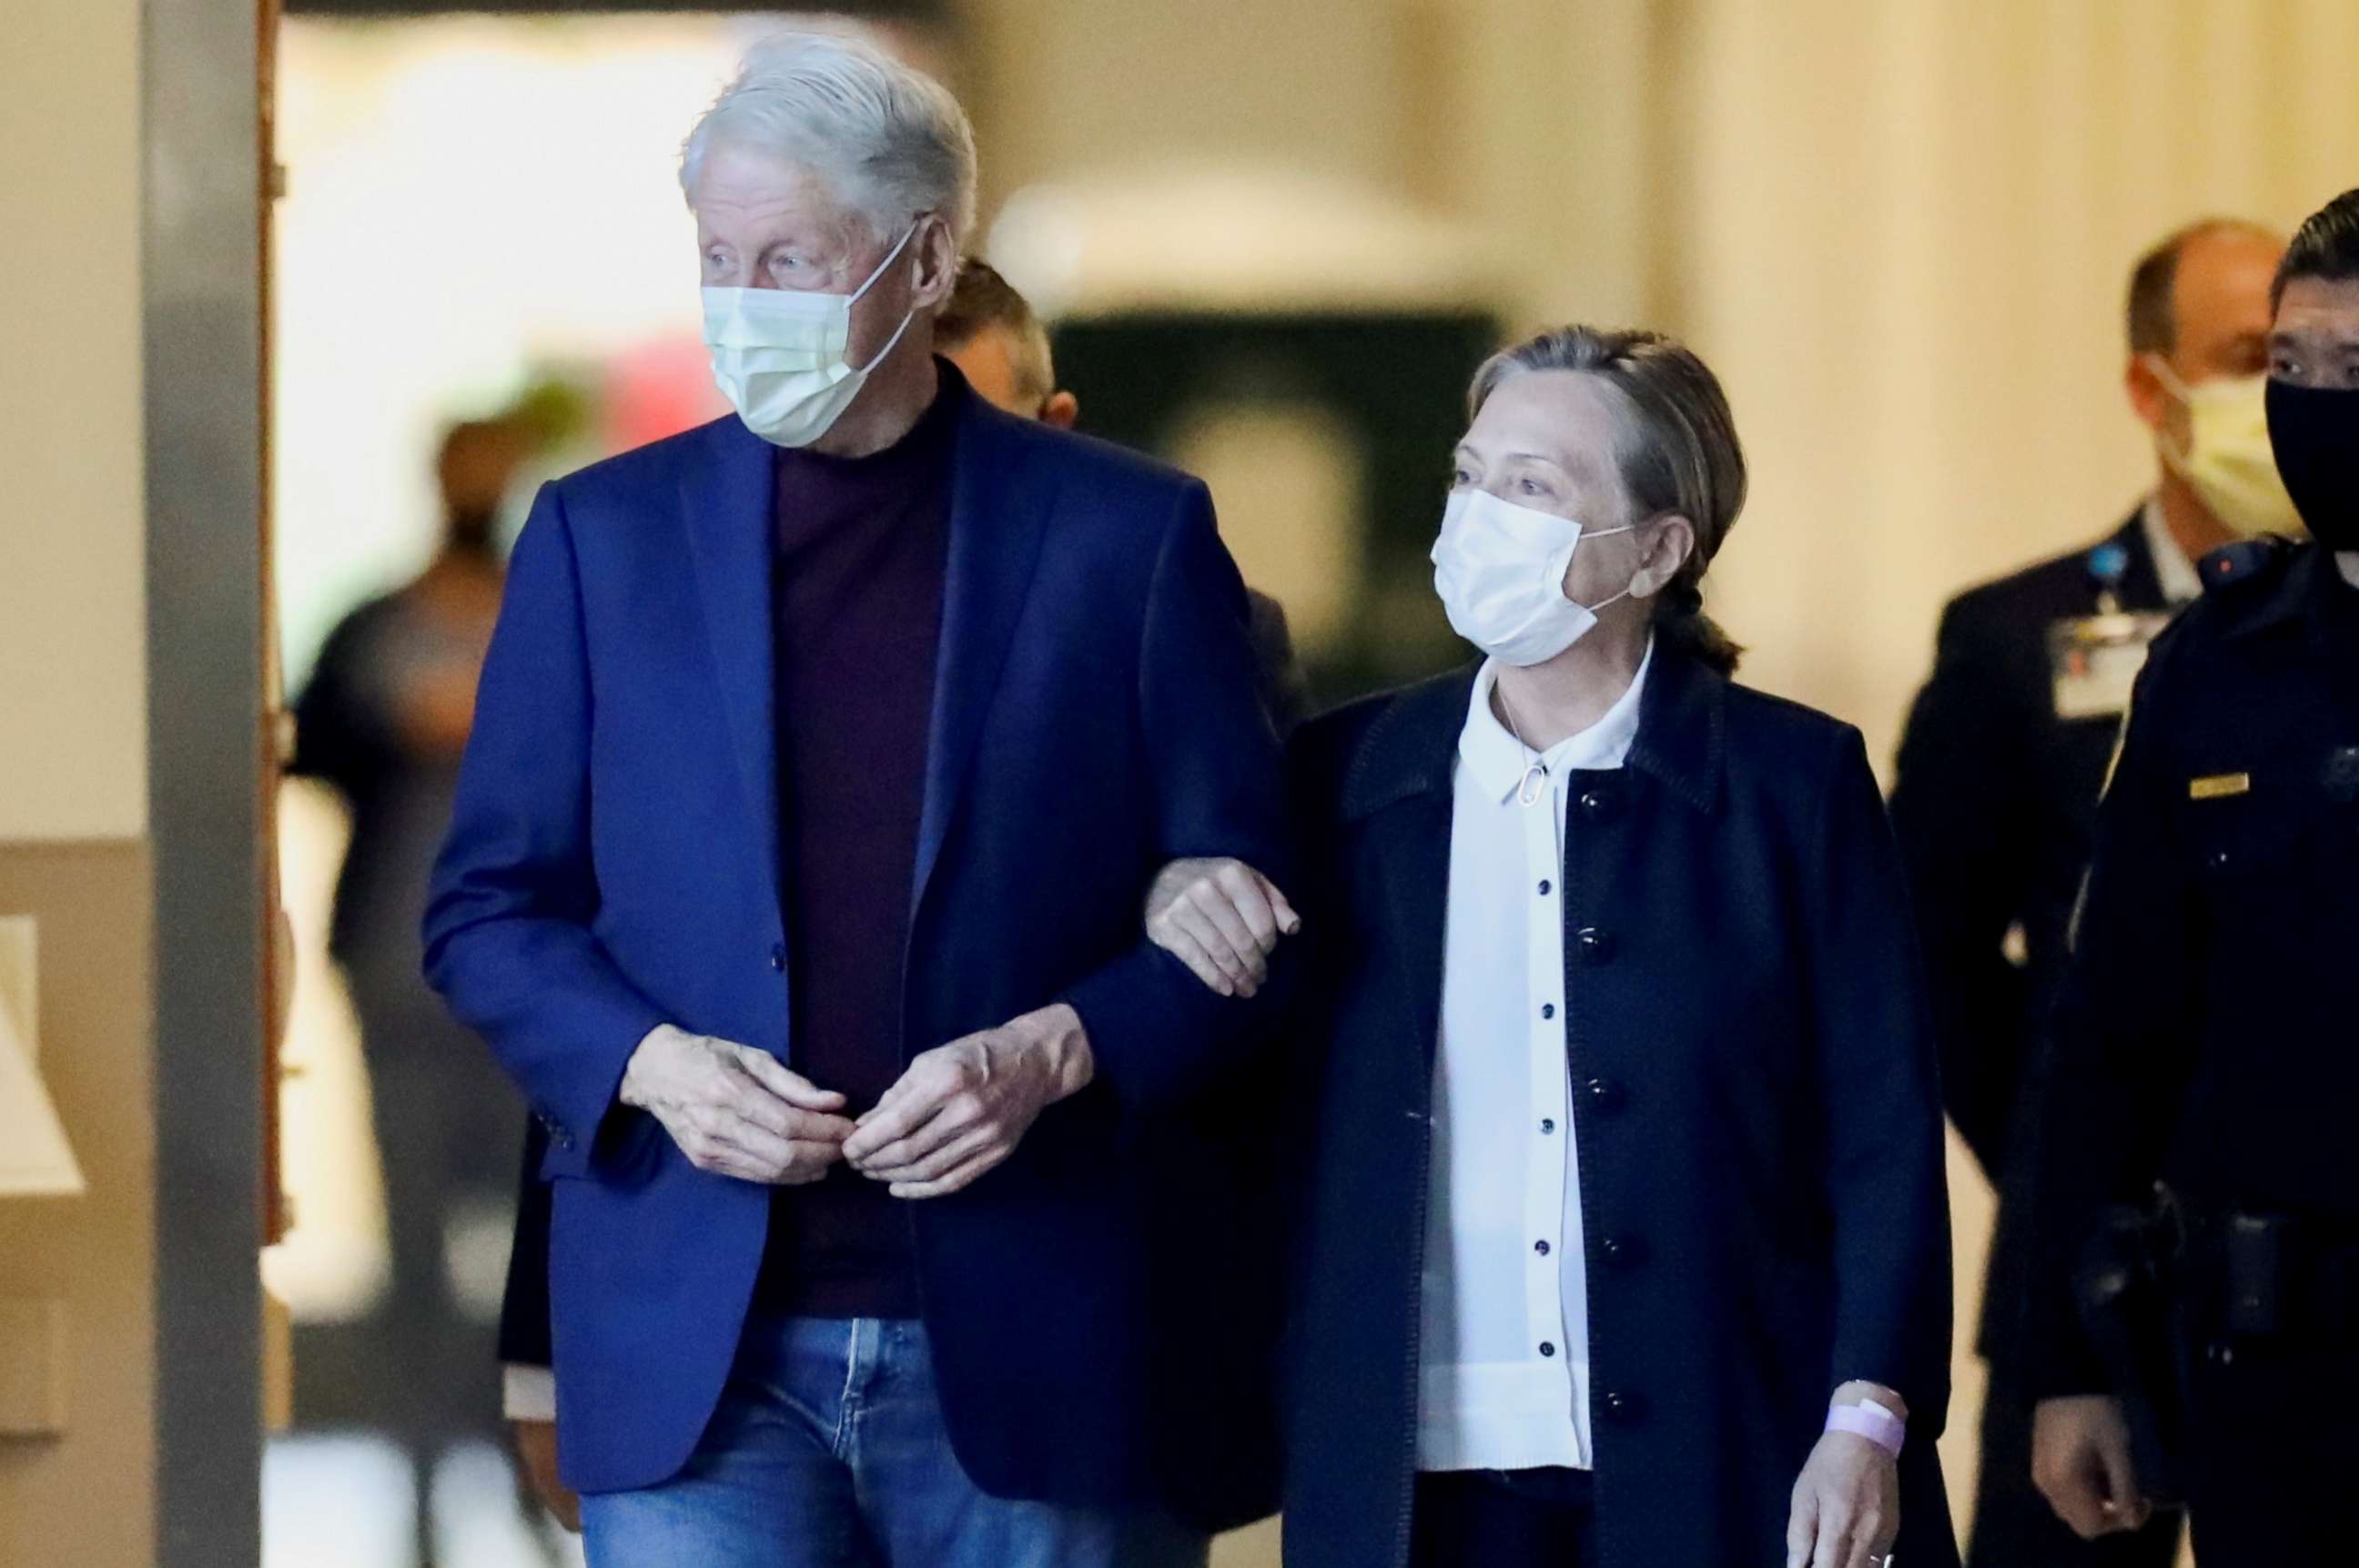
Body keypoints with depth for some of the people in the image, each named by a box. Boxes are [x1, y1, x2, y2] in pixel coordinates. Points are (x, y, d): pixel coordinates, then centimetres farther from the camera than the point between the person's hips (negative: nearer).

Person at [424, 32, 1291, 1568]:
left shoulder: (1129, 534, 3)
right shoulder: (604, 533, 8)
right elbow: (490, 908, 10)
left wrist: (1054, 1054, -14)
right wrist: (648, 1065, -9)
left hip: (1041, 1361, -1)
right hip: (700, 1346, 1)